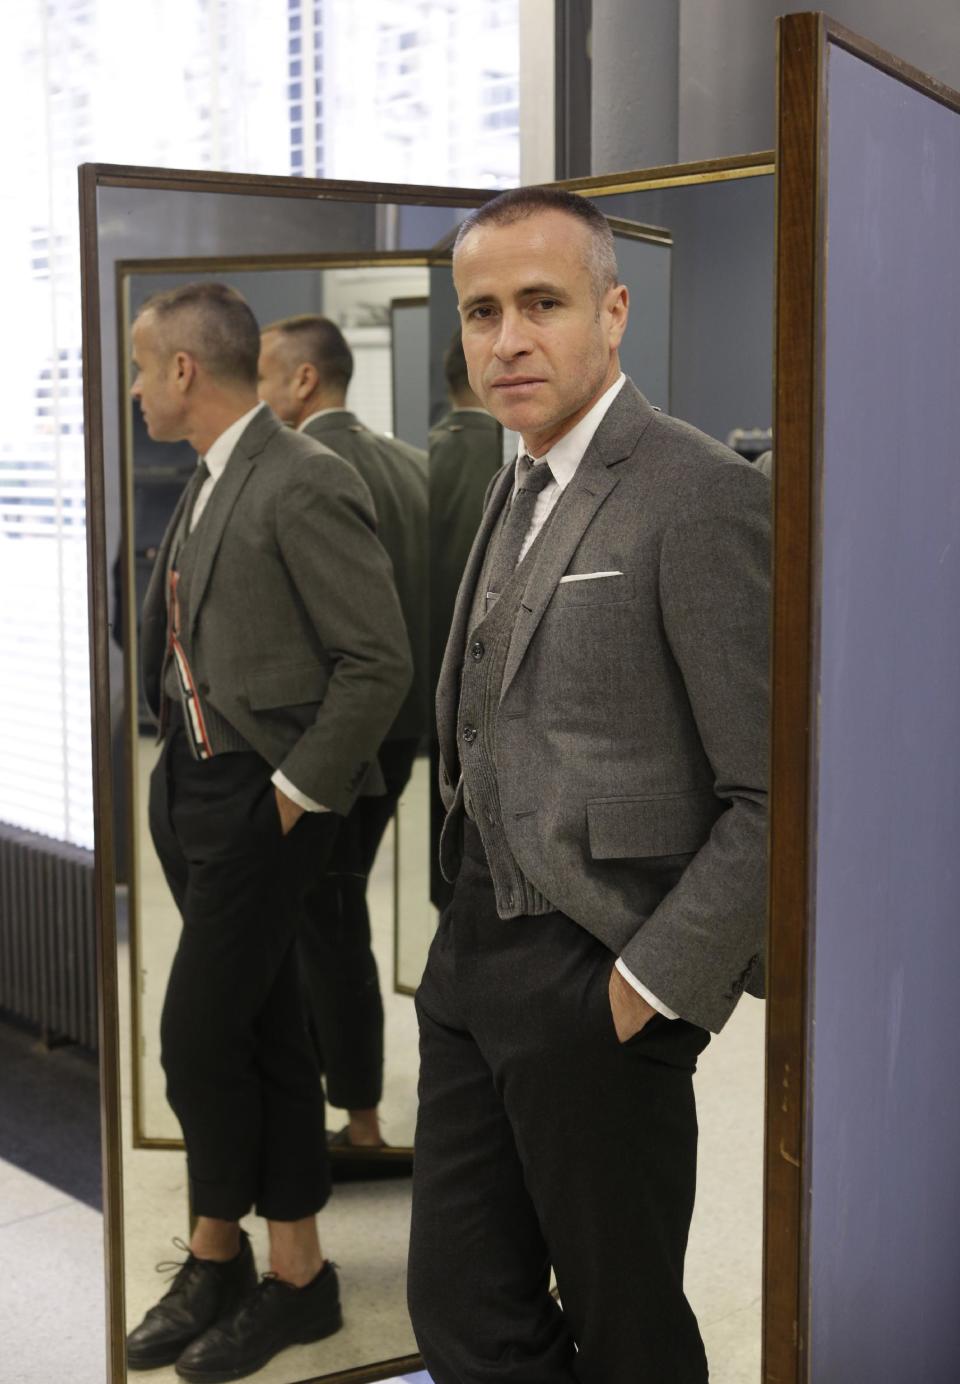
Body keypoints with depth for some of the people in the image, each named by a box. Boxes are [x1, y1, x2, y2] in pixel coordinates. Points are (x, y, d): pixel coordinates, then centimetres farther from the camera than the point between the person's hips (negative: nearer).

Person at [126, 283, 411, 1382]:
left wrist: (298, 793, -15)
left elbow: (379, 663, -19)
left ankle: (216, 1252, 22)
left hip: (260, 805, -9)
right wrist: (180, 761, 10)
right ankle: (294, 1269, 27)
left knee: (198, 1038, -1)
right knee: (264, 1037, 14)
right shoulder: (208, 485, 12)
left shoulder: (304, 486, -16)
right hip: (192, 792, 9)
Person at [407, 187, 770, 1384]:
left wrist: (652, 984, -16)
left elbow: (779, 796, -19)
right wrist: (467, 918, 8)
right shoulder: (516, 489, 12)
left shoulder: (701, 496, -16)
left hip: (594, 980, -8)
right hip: (473, 957, 8)